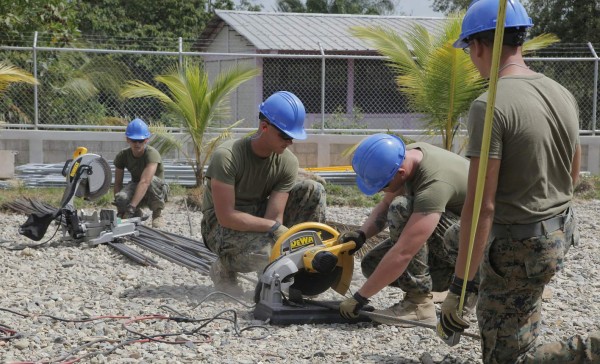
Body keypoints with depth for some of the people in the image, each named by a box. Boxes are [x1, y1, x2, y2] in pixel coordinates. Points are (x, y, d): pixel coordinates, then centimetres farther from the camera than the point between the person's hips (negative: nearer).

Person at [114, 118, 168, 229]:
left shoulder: (152, 154, -29)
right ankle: (137, 214, 4)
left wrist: (131, 206, -51)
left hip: (157, 191, -3)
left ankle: (157, 215, -13)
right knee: (121, 198, -33)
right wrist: (120, 211, -19)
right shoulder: (122, 156, -13)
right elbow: (118, 183, -9)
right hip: (136, 188, 3)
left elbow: (145, 182, -41)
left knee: (152, 179, -39)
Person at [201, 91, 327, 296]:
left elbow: (274, 216, -15)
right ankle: (224, 267, -3)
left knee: (313, 191, -12)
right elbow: (226, 217, -30)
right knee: (266, 252, -38)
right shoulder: (227, 156, -27)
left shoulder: (288, 162, -13)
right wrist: (274, 227, -30)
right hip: (221, 226, -5)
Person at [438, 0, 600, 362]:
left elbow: (481, 206, -25)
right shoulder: (564, 95, 2)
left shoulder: (491, 105, -23)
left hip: (519, 248, -8)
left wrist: (457, 289, -20)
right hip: (561, 233, 8)